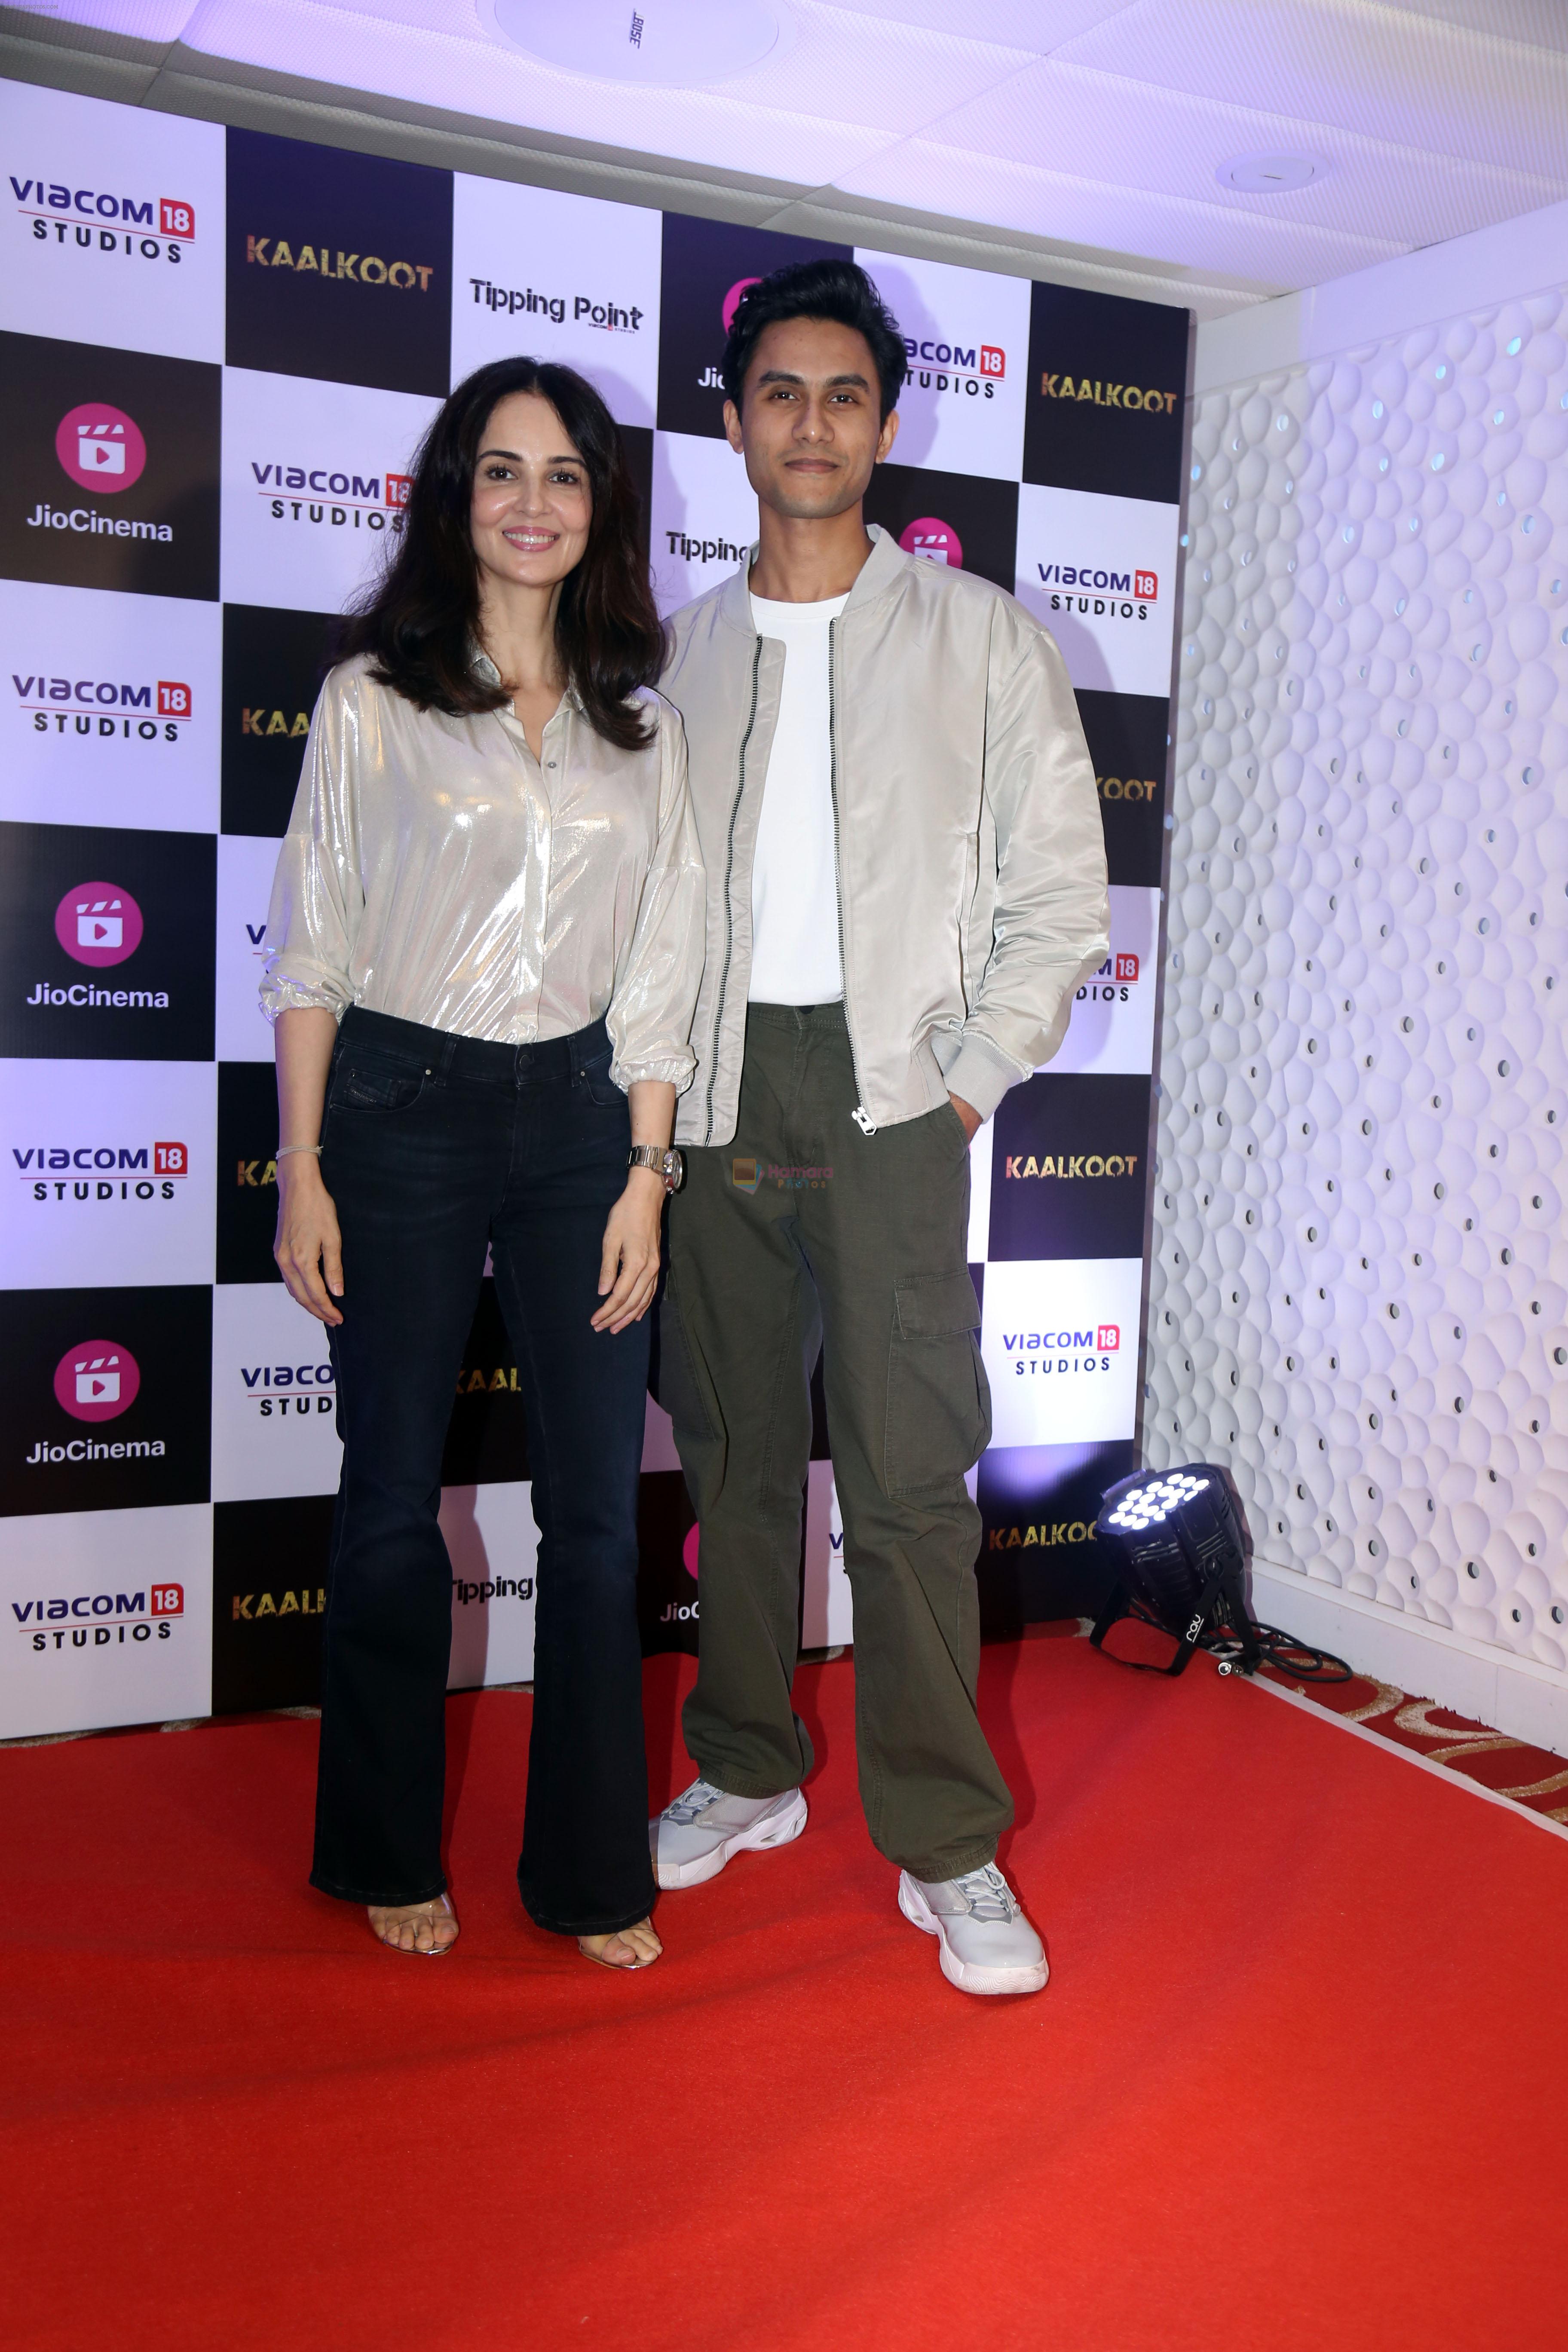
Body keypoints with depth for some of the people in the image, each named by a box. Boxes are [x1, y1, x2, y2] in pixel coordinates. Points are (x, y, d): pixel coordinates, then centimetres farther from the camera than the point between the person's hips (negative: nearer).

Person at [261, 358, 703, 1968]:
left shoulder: (642, 724, 9)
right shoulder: (373, 700, 2)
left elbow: (657, 969, 8)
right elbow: (312, 949, 0)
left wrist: (644, 1174, 1)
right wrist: (302, 1173, -5)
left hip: (578, 1114, 3)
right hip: (403, 1112, -2)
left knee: (596, 1504, 3)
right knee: (394, 1494, 7)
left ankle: (591, 1868, 20)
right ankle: (391, 1853, 26)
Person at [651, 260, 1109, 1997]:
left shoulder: (977, 633, 5)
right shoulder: (681, 649, 12)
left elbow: (1061, 881, 2)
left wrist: (976, 1074, -5)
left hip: (888, 1093, -3)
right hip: (717, 1094, 3)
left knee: (908, 1473, -5)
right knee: (734, 1448, 10)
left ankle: (947, 1845, 6)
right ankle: (747, 1772, 25)